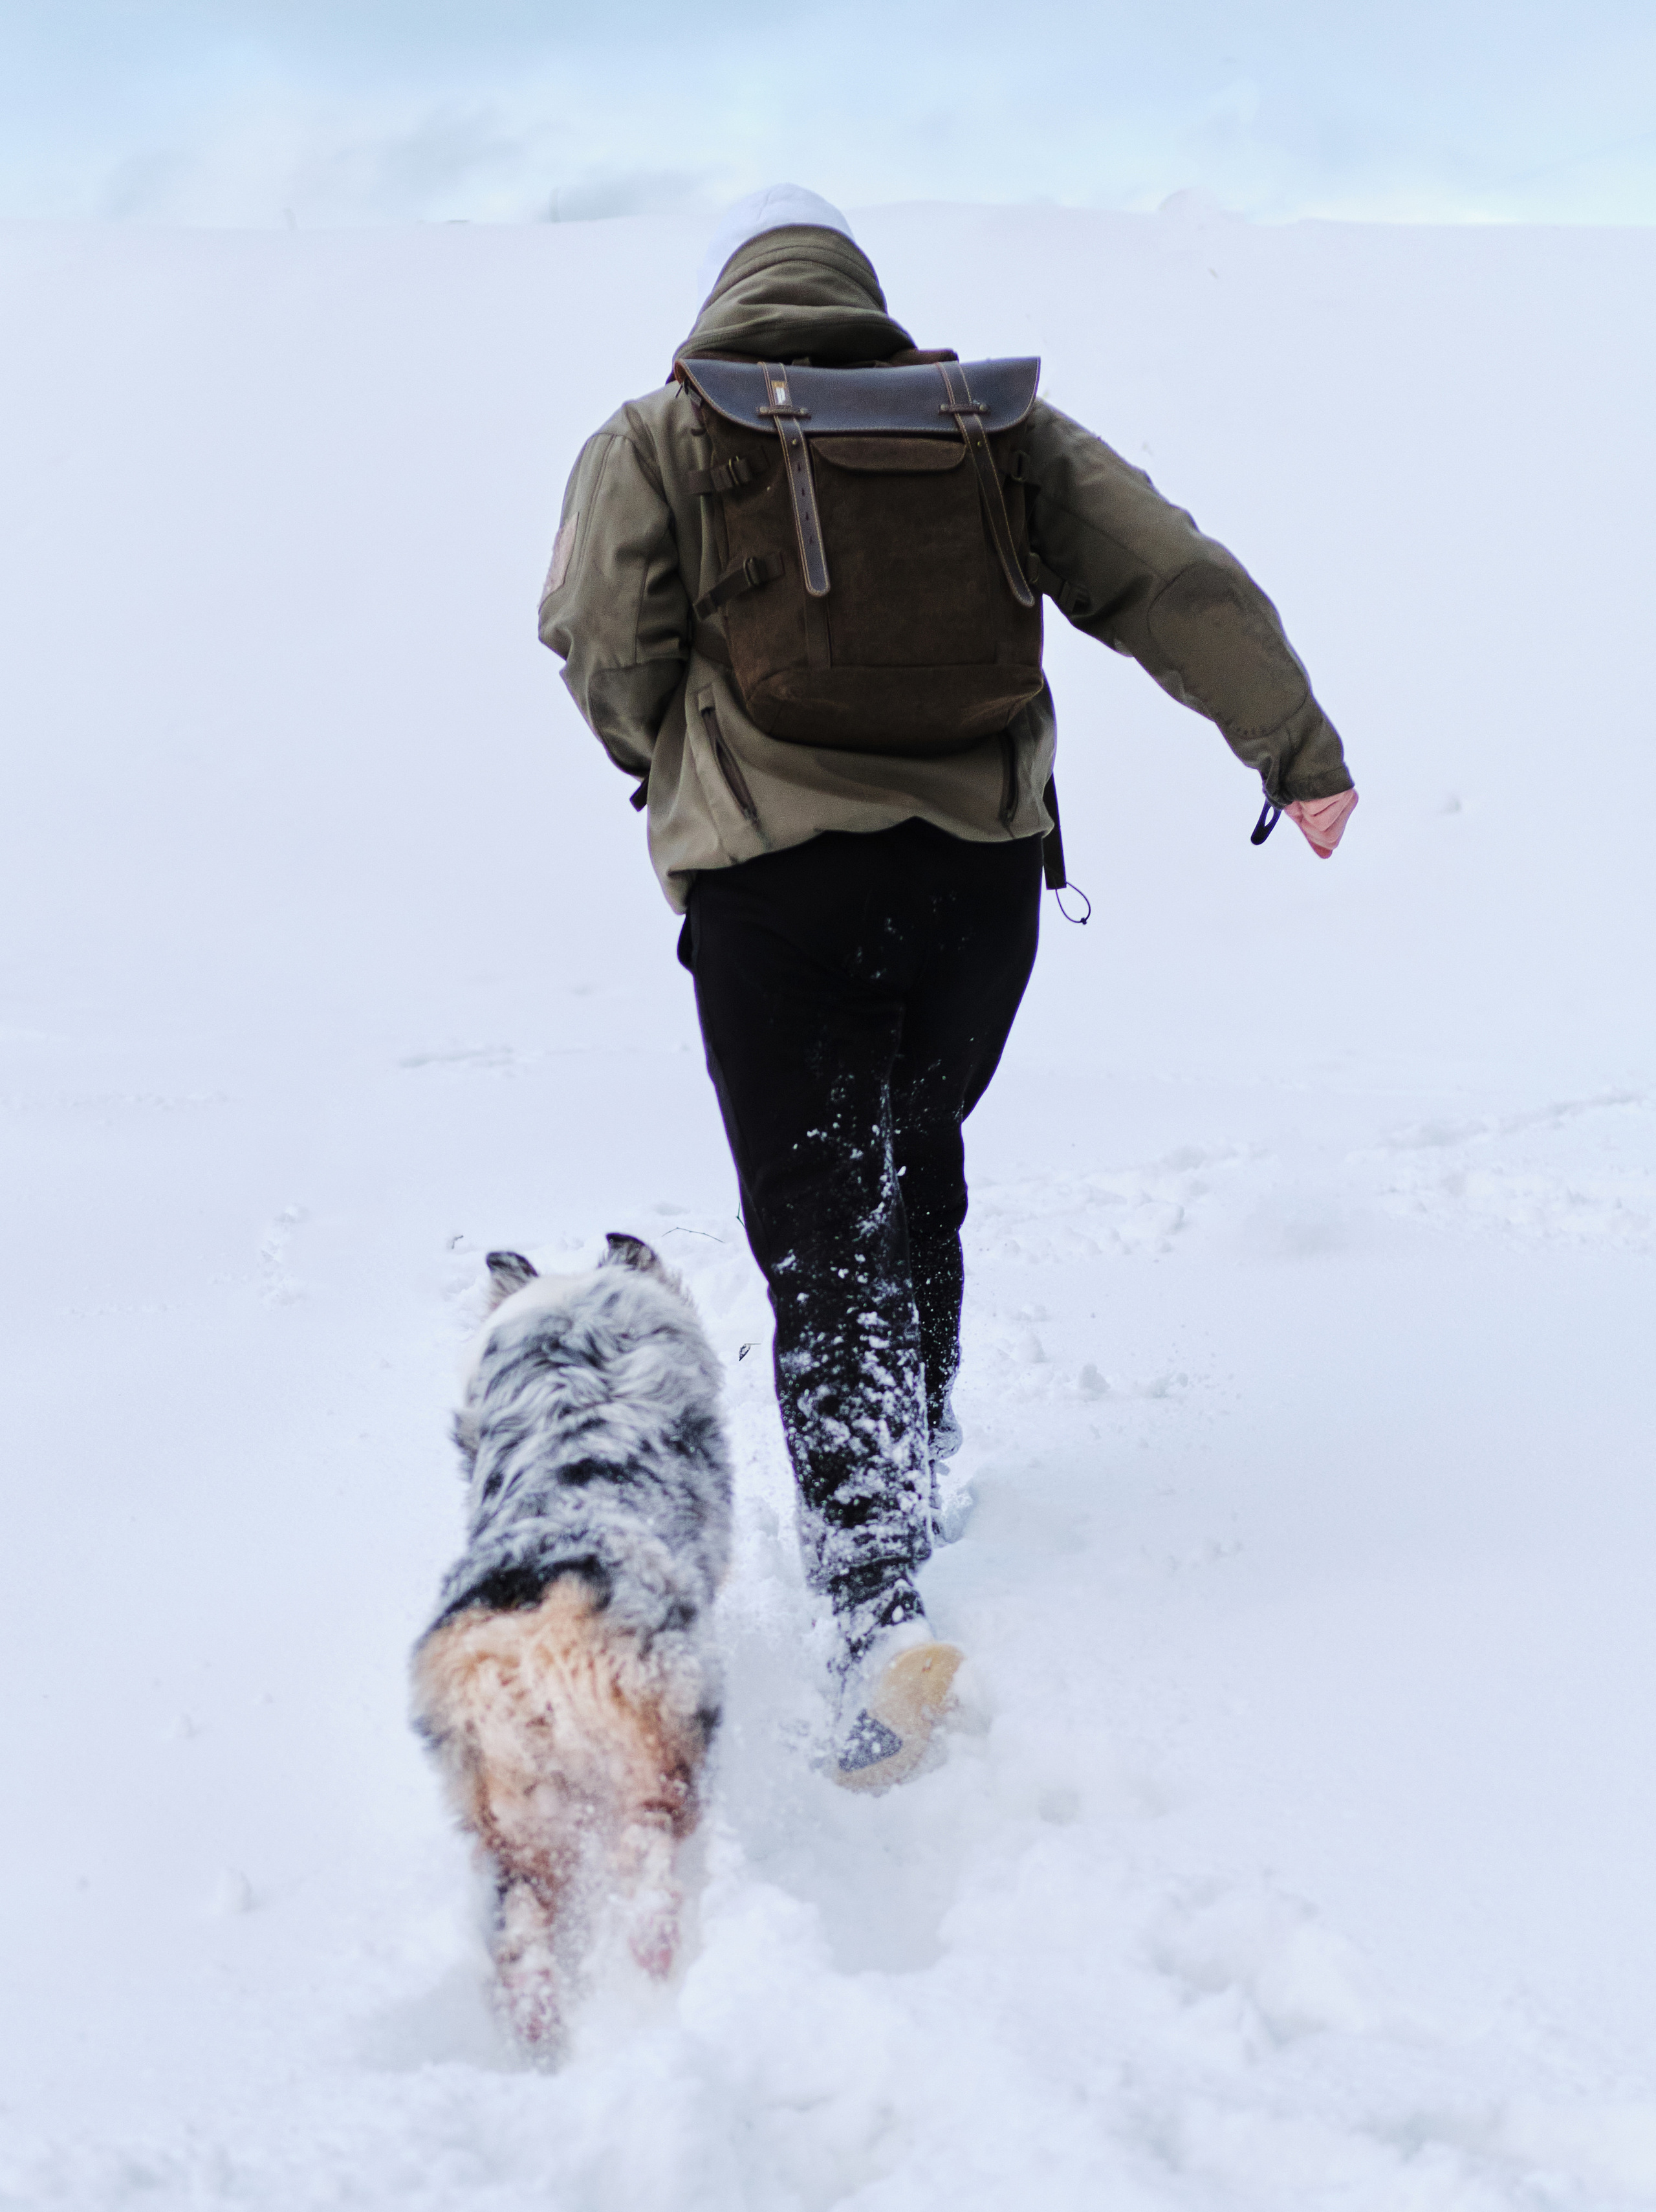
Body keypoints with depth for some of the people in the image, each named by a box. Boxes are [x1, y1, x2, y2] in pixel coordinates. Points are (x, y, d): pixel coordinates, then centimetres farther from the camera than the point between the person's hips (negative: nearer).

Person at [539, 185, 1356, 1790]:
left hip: (775, 880, -3)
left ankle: (878, 1605, -17)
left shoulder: (659, 438, 4)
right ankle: (915, 1469, 38)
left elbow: (600, 639, -7)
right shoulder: (996, 423, 11)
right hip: (981, 864, 4)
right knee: (915, 1174, 25)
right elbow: (1179, 583, 9)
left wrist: (675, 773, 14)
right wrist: (1297, 750, 17)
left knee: (817, 1237, -3)